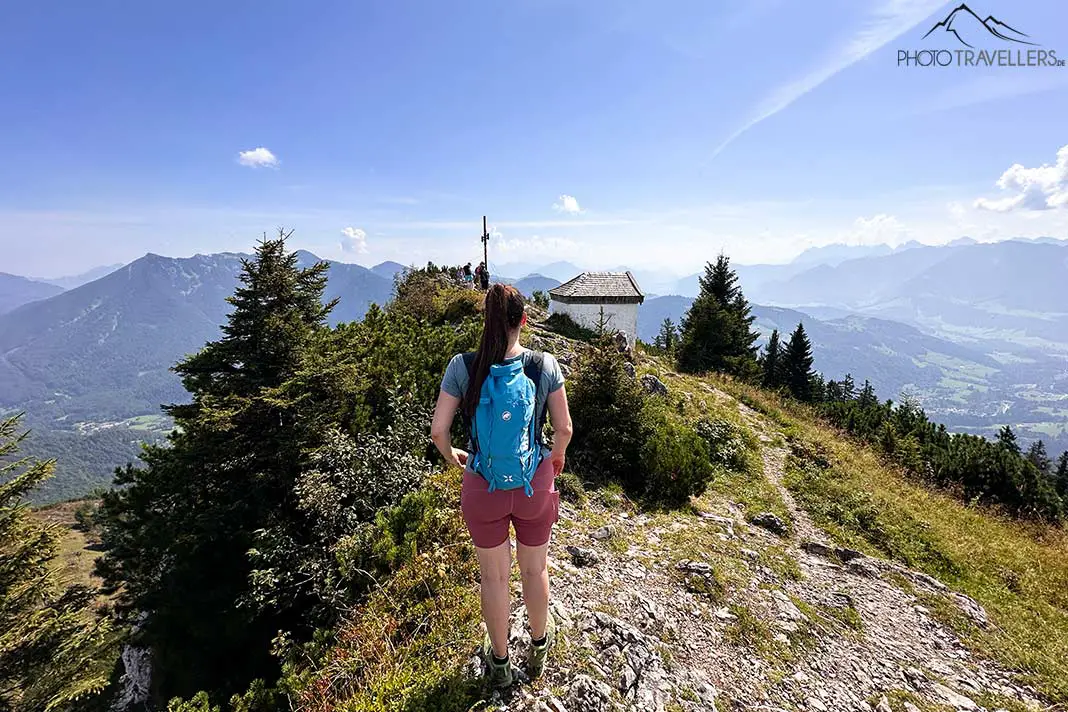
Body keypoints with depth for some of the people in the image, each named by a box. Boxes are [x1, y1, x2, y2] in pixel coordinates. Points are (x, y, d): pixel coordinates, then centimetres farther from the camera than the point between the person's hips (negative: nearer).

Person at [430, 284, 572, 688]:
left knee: (494, 577, 21)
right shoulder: (545, 365, -14)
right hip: (534, 484, 1)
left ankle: (499, 662, 44)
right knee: (535, 570, 24)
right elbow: (564, 428, -7)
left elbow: (438, 429, -12)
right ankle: (539, 645, 51)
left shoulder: (462, 366, -15)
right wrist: (557, 455, 15)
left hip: (483, 487, 0)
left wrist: (450, 456, 9)